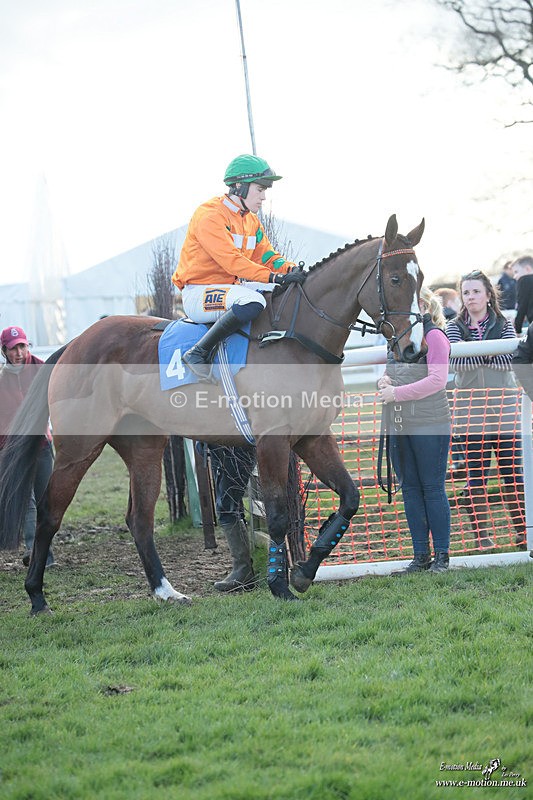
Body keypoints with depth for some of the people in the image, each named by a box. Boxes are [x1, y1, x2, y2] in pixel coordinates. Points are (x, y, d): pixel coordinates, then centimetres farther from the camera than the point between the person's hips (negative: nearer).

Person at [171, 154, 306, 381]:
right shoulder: (210, 216, -16)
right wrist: (274, 277, -32)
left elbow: (266, 256, 11)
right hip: (197, 294, -9)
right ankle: (199, 353, -27)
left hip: (231, 286, 9)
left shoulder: (252, 221, 14)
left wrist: (291, 269, -11)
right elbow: (231, 260, -26)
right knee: (253, 302, -36)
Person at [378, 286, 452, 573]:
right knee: (410, 488, 8)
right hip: (400, 426, 7)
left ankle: (442, 555, 6)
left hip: (430, 425, -7)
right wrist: (383, 381, 1)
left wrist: (397, 392, -20)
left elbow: (437, 380, -17)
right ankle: (421, 555, 14)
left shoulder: (434, 336, -8)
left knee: (432, 488, -2)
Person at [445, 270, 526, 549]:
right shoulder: (454, 328, 8)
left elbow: (511, 358, -9)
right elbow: (455, 359, -9)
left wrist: (474, 355, -16)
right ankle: (482, 534, 8)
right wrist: (489, 353, -16)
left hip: (503, 406, 0)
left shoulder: (503, 325, 6)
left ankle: (522, 531, 10)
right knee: (475, 475, 1)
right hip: (471, 410, 0)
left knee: (513, 472, 0)